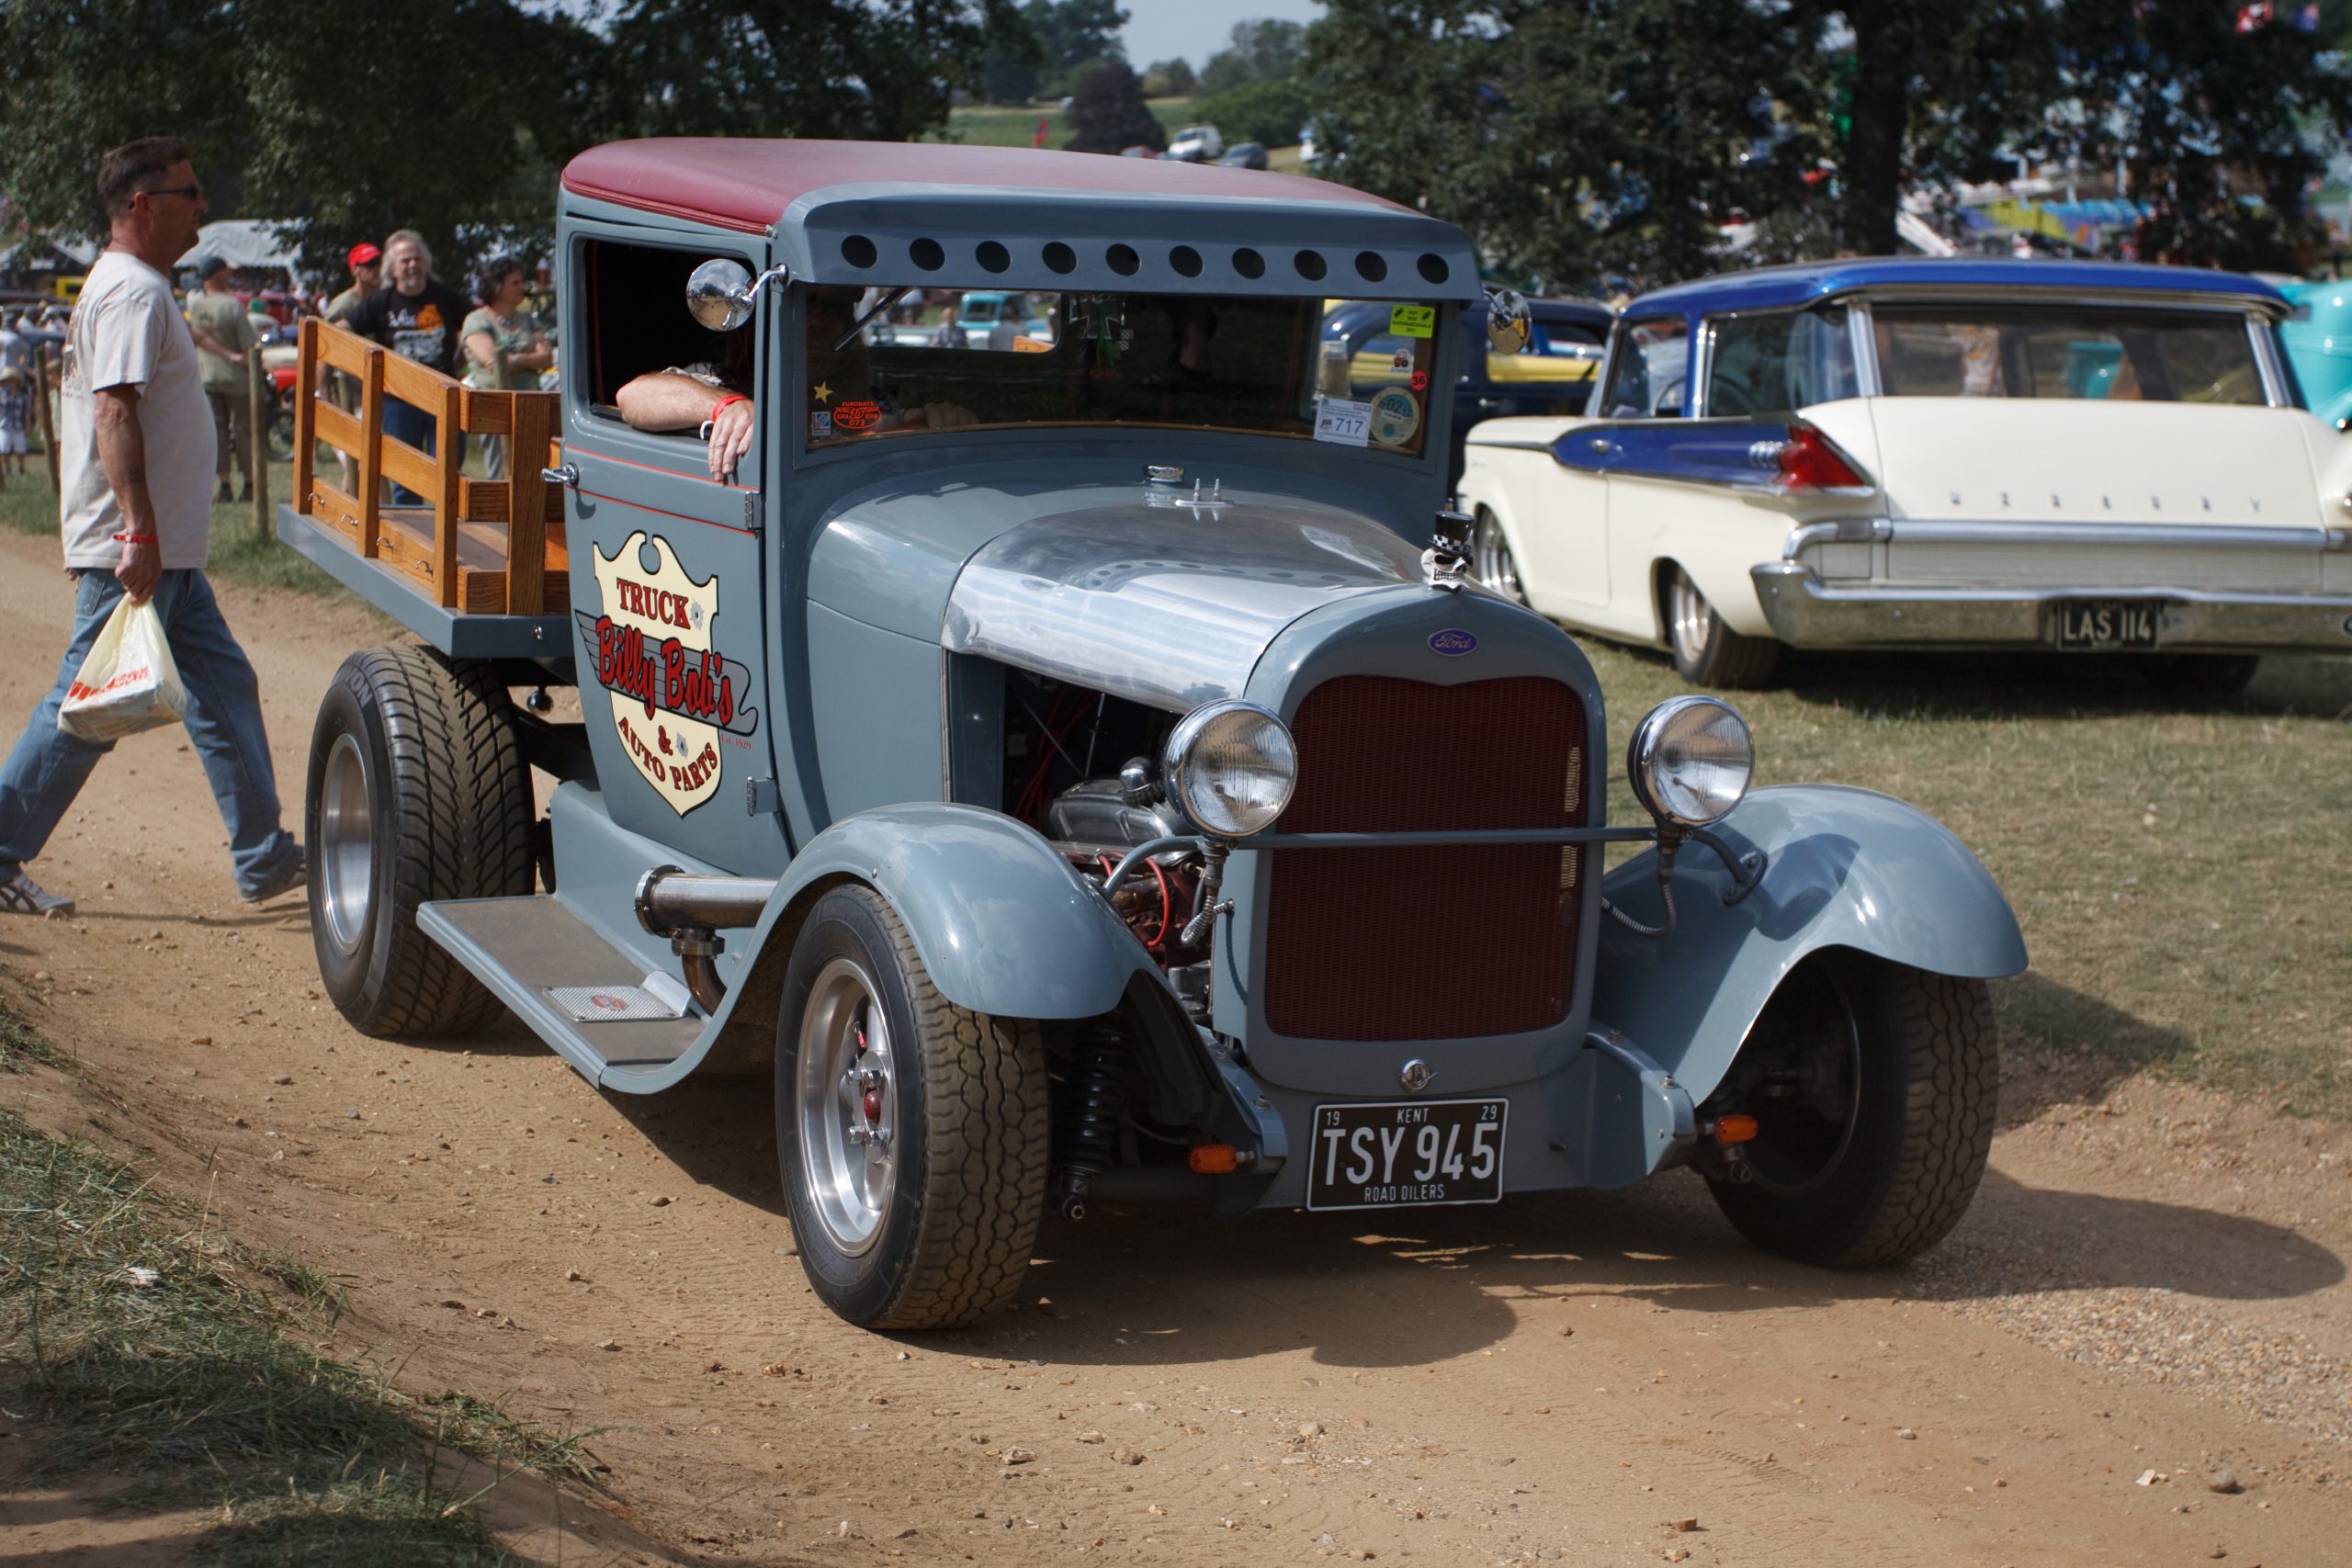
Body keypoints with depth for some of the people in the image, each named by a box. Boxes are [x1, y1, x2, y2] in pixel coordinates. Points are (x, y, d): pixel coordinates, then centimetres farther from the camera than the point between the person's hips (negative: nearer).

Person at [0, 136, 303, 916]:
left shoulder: (130, 289, 17)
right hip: (131, 551, -11)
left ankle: (264, 858, 17)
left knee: (225, 688, 12)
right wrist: (140, 533, -30)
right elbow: (115, 414, -25)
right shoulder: (133, 295, -16)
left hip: (164, 555, 11)